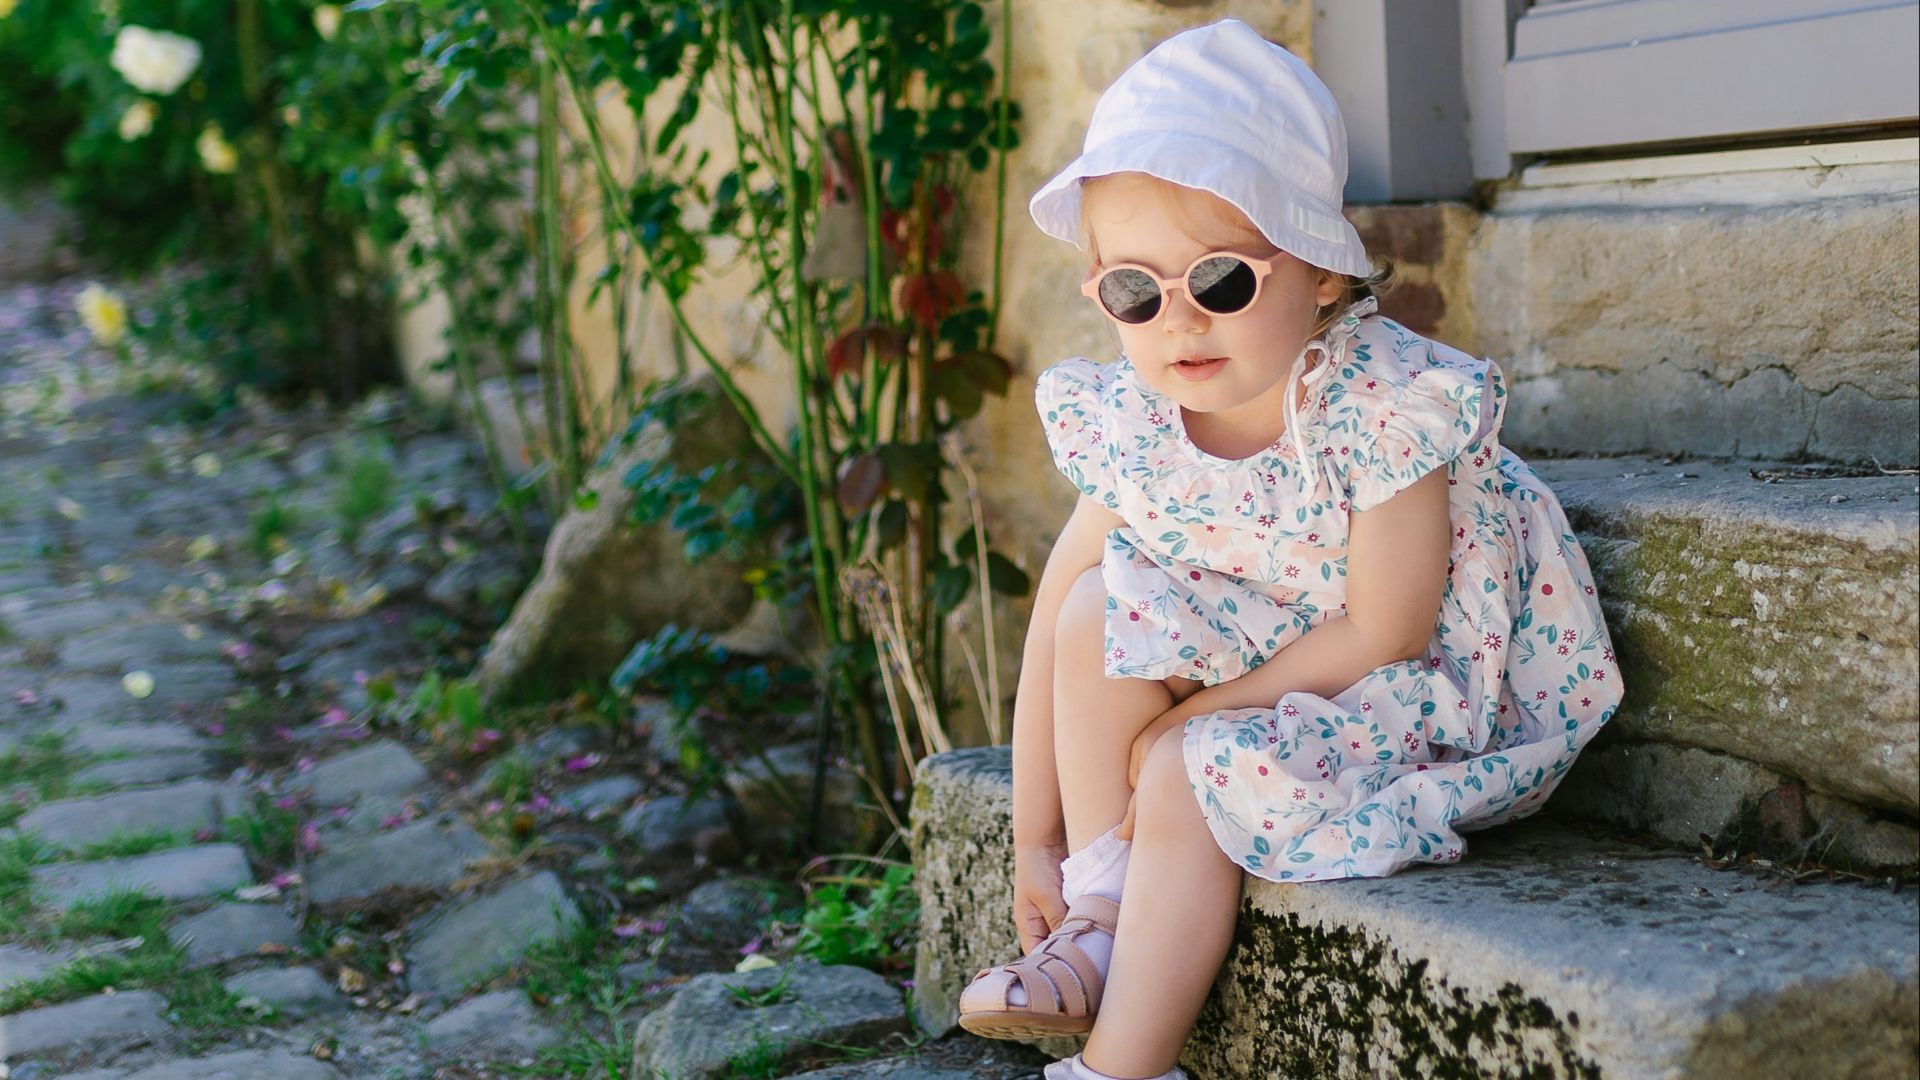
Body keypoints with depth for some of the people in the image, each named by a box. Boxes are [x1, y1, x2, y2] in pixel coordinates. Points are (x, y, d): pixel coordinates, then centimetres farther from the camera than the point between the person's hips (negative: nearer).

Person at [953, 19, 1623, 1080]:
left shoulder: (1382, 403, -30)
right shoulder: (1128, 420, -14)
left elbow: (1383, 632, -25)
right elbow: (1051, 632, -8)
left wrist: (1205, 710, -21)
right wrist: (1034, 840, -7)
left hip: (1423, 686, -5)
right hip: (1264, 654, 6)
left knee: (1192, 773, -25)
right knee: (1096, 612, -17)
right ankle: (1099, 922, -9)